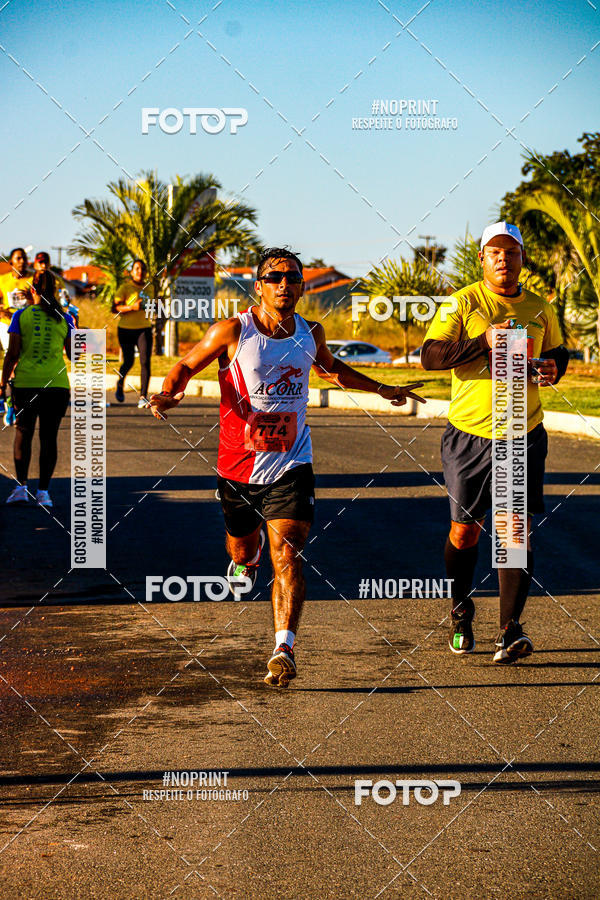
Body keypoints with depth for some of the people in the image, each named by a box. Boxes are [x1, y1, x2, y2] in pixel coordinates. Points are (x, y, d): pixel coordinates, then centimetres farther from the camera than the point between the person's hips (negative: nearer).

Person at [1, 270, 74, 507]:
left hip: (25, 383, 0)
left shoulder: (21, 316, 0)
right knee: (49, 437, 7)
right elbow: (73, 354, 8)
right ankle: (43, 492, 5)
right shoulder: (64, 318, 3)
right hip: (57, 385, 0)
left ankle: (21, 486, 3)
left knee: (23, 433, 14)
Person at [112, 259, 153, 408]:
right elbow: (114, 308, -11)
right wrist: (132, 307, -24)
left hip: (144, 329, 3)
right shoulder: (125, 288, -6)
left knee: (145, 361, -13)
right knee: (128, 362, 5)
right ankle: (120, 384, 39)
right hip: (126, 329, -3)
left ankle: (143, 397, -15)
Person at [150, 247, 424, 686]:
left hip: (290, 465, 0)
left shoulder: (310, 333, 2)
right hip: (238, 465, 0)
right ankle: (248, 559, 58)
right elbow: (187, 365, 0)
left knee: (287, 556, -16)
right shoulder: (233, 331, -10)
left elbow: (330, 367, 25)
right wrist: (170, 393, -22)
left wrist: (383, 390, 26)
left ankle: (284, 650, -22)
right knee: (241, 548, 19)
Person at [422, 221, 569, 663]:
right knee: (465, 530, 7)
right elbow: (430, 355, -13)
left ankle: (510, 630, -10)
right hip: (469, 434, -1)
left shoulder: (540, 309, 7)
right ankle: (461, 613, 31)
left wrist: (554, 368, -2)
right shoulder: (462, 303, -4)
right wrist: (485, 342, -24)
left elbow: (557, 352, 22)